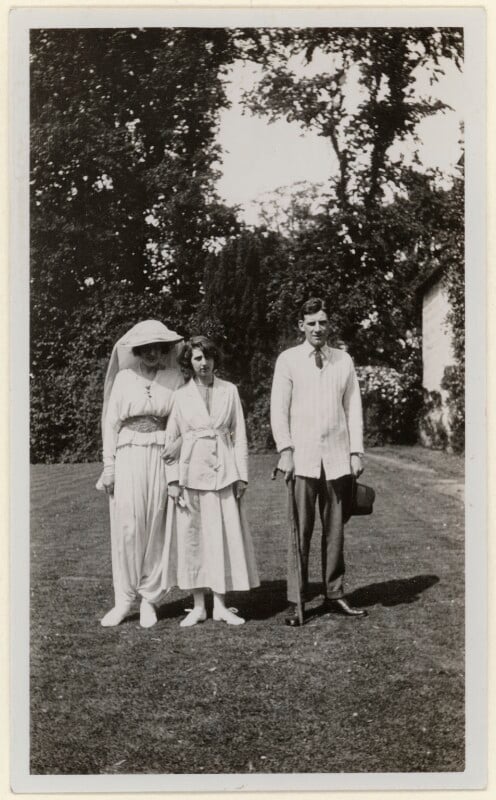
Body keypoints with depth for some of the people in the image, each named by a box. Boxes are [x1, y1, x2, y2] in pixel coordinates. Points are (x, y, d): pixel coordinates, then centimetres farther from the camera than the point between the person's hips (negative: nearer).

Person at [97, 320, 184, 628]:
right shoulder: (124, 378, 9)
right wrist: (109, 466, 0)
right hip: (128, 457, 0)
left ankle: (150, 599, 10)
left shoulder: (175, 378, 7)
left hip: (162, 458, 0)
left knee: (156, 527, 1)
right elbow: (111, 423, 8)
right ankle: (124, 599, 6)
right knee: (126, 527, -4)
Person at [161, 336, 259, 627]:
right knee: (191, 537, 1)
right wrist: (173, 479, -3)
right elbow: (171, 439, 5)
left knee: (225, 535, 0)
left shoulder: (230, 391, 6)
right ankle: (198, 607, 11)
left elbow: (239, 435, 6)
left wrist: (241, 474, 1)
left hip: (223, 471, 0)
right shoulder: (180, 395, 4)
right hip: (191, 471, 0)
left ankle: (221, 605, 10)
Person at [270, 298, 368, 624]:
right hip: (302, 458, -2)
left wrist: (356, 451, 4)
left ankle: (334, 595, 17)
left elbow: (353, 407, 10)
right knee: (300, 530, -3)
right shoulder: (288, 360, 4)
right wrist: (285, 450, -8)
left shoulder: (344, 360, 10)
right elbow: (278, 408, 1)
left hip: (338, 458, 2)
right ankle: (295, 601, 4)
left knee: (335, 529, 7)